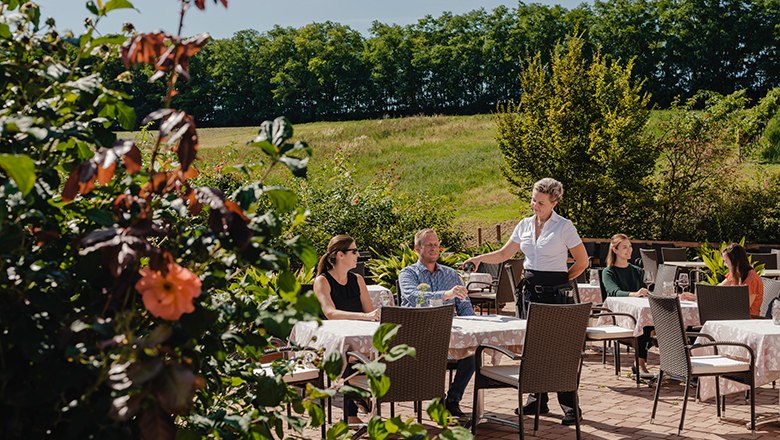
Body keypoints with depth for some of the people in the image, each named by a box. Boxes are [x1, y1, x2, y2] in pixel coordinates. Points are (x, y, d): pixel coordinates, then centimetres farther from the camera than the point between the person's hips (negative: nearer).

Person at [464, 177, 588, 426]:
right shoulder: (525, 225, 9)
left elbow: (582, 261, -1)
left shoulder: (564, 227, -7)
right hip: (531, 291, 6)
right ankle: (538, 401, 18)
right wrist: (480, 258, -1)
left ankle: (569, 406, -2)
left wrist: (562, 280, -1)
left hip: (555, 293, -6)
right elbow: (504, 254, 13)